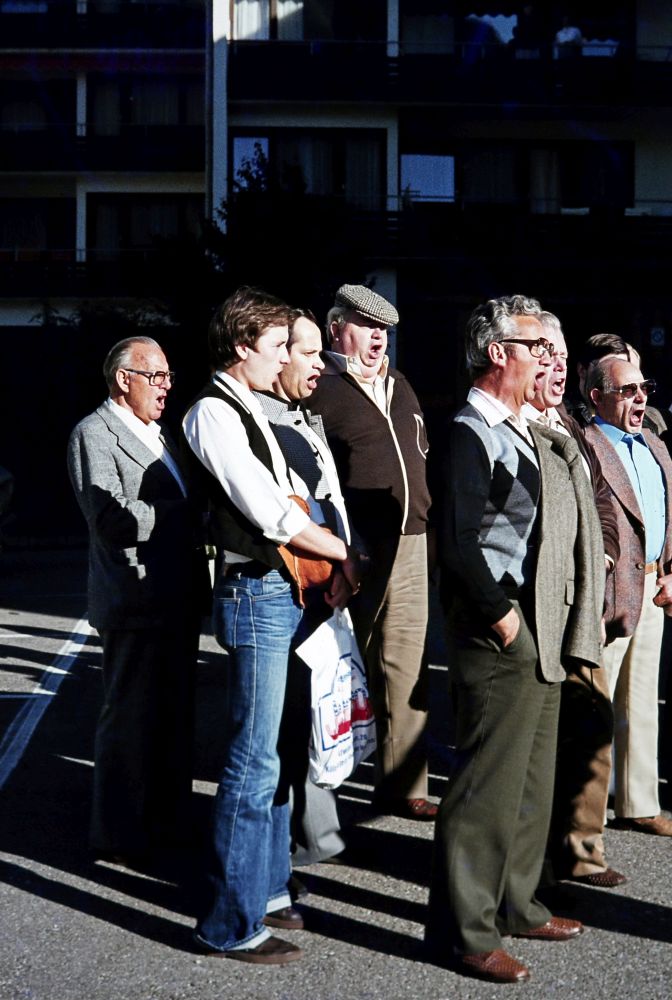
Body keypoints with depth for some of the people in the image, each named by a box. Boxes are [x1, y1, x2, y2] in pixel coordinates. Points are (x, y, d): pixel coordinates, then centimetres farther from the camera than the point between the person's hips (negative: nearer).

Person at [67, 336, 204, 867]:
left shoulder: (158, 434, 17)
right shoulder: (94, 434, -11)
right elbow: (112, 519, -22)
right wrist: (183, 514, -18)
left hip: (178, 600, 9)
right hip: (136, 603, -9)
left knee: (174, 717, 16)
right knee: (130, 721, 1)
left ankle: (168, 822, 29)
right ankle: (121, 836, 14)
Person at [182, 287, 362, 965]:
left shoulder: (250, 412, 17)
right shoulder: (213, 413, -12)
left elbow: (293, 500, 15)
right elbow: (271, 513, -17)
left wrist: (322, 563, 0)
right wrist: (344, 553, -5)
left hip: (283, 591, 10)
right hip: (257, 595, -10)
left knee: (270, 752, 17)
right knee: (253, 763, -4)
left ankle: (267, 887, 30)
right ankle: (231, 924, 6)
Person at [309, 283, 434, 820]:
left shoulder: (399, 387, 19)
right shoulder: (320, 389, -6)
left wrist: (427, 527, 19)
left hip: (409, 545, 7)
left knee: (406, 667, 8)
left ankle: (403, 783, 17)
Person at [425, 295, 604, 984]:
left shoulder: (526, 432, 15)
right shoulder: (474, 432, -14)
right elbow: (460, 542, -22)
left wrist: (557, 625, 11)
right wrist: (503, 617, -18)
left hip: (542, 636, 10)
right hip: (501, 639, -10)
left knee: (532, 779, 18)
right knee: (487, 784, -3)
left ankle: (514, 905, 31)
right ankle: (464, 932, 7)